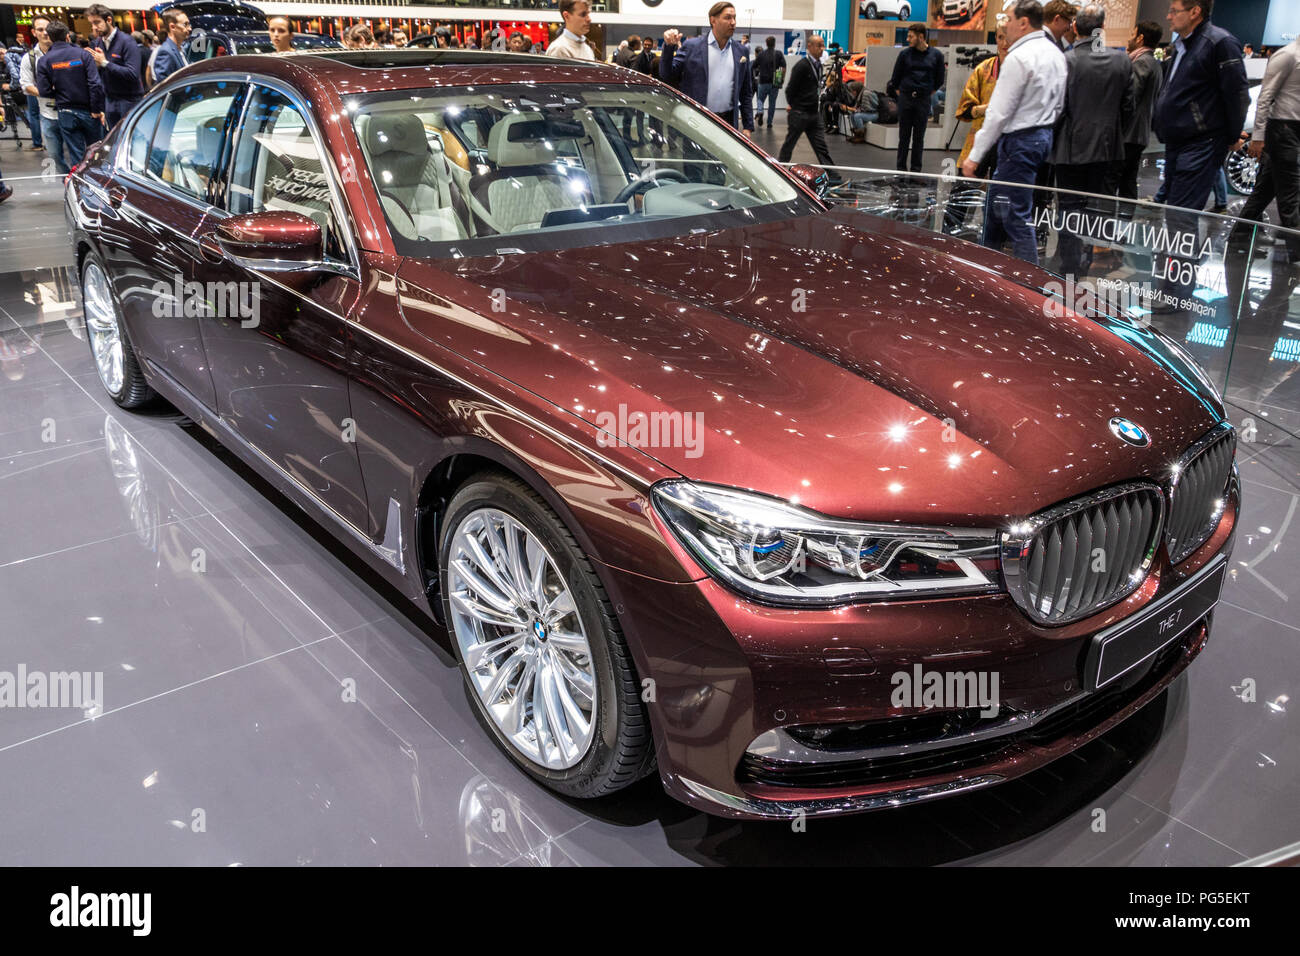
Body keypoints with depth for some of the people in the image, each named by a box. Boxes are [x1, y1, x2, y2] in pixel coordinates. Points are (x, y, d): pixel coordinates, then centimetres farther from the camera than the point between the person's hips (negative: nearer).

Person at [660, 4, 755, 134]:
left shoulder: (741, 51, 11)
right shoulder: (692, 46, 1)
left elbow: (746, 93, 13)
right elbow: (667, 74, -1)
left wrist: (748, 126, 7)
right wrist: (669, 46, -17)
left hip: (728, 122, 3)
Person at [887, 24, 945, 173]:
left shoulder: (936, 55, 1)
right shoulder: (905, 53, 2)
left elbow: (939, 80, 10)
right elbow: (896, 77, 9)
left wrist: (930, 93, 8)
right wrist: (900, 93, 7)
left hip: (923, 101, 0)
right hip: (905, 99, 0)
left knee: (919, 137, 4)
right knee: (904, 136, 3)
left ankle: (916, 168, 10)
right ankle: (901, 167, 10)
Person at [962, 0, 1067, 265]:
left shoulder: (1019, 57, -17)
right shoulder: (1056, 54, 11)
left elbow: (999, 112, -19)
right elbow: (1058, 105, 16)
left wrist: (975, 156, -15)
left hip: (1020, 141, -10)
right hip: (1044, 136, 10)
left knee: (1016, 215, -4)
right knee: (998, 201, 21)